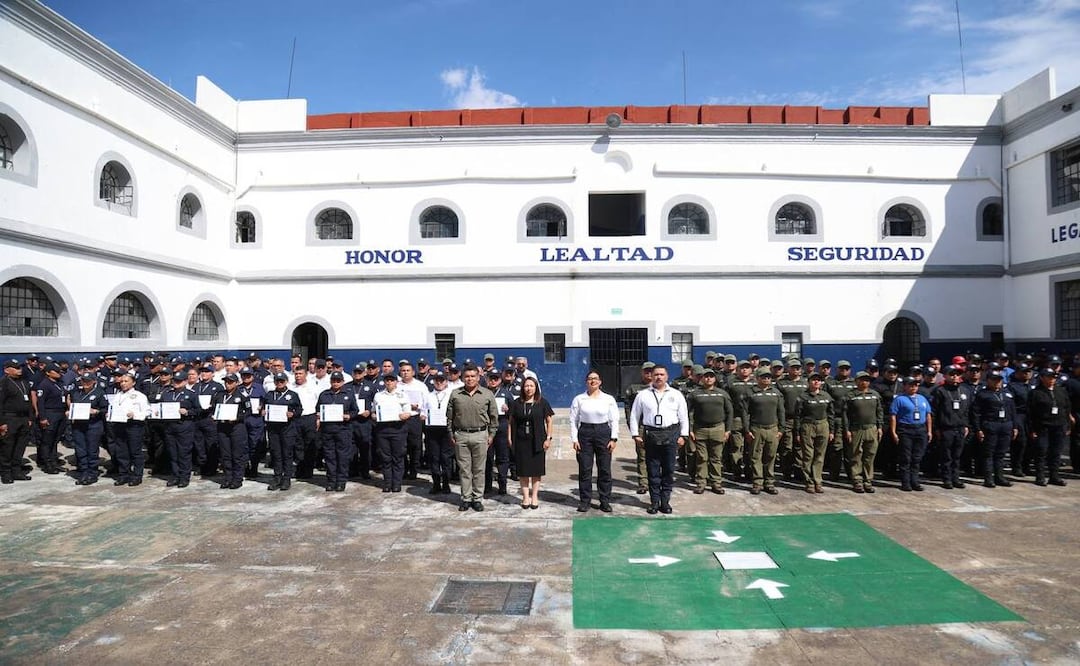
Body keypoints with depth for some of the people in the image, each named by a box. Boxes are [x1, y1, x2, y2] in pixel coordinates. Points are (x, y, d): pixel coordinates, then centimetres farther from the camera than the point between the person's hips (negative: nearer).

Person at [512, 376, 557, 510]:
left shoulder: (542, 402, 0)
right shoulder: (517, 403, 4)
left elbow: (548, 421, 2)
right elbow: (511, 422, 7)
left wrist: (548, 438, -4)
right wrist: (509, 438, 0)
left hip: (537, 441, -1)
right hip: (521, 441, 1)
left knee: (536, 470, 4)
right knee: (523, 470, 4)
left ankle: (534, 496, 15)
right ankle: (525, 496, 13)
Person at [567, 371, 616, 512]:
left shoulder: (609, 399, 4)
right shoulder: (579, 399, 4)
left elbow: (614, 420, 4)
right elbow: (573, 420, 3)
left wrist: (613, 438, -4)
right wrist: (574, 439, -3)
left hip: (603, 432, 0)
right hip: (585, 433, 0)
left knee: (605, 469, 4)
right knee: (584, 469, 2)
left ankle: (605, 501, 14)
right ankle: (584, 500, 13)